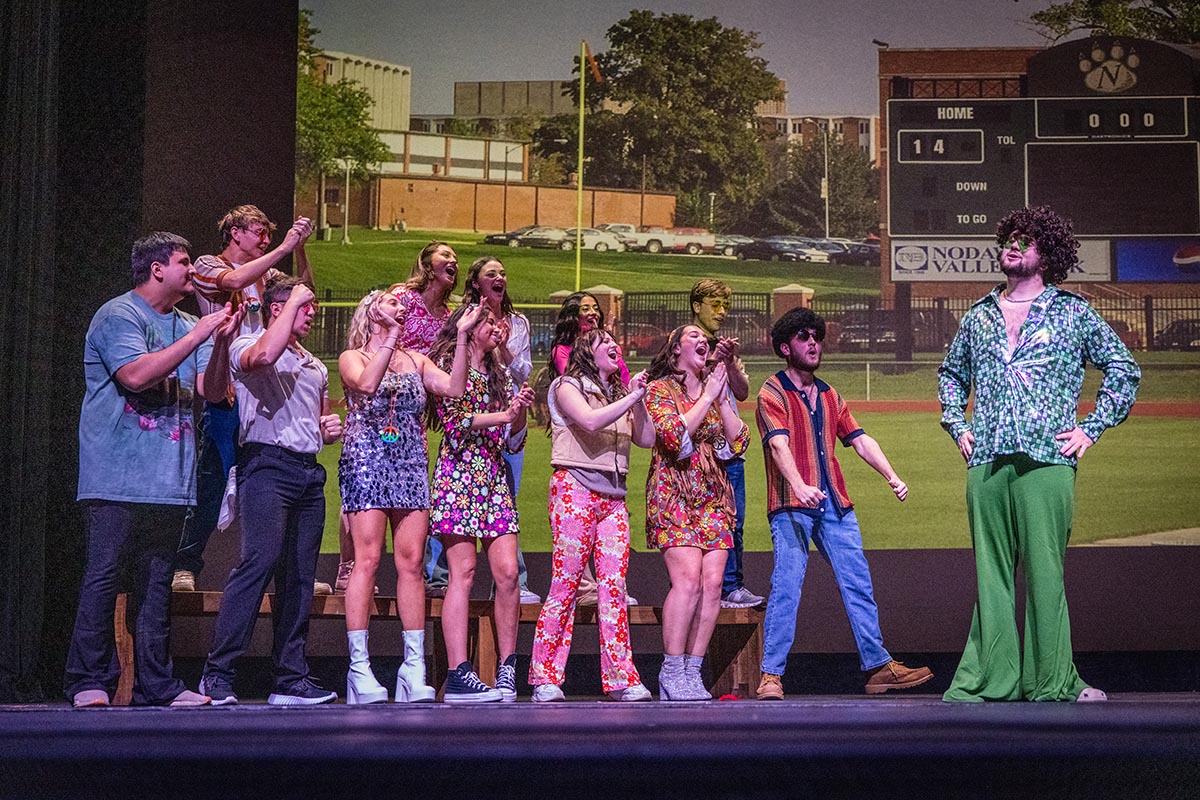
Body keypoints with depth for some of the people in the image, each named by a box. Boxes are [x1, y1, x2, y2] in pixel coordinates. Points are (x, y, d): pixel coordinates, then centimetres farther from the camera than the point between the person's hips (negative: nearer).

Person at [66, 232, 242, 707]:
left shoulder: (188, 326, 19)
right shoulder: (117, 316, -3)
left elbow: (212, 392, 11)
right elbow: (136, 374, -18)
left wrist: (221, 343, -6)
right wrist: (198, 337, -16)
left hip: (168, 480, 7)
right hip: (117, 477, -7)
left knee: (157, 583, 8)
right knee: (103, 577, -7)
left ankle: (155, 684, 10)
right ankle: (90, 681, -1)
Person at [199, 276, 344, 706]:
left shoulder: (316, 366, 26)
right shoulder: (246, 346, 3)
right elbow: (263, 356, -23)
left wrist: (331, 428, 12)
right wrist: (294, 301, -12)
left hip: (309, 472, 8)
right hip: (268, 464, -8)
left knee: (300, 575, 4)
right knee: (260, 561, -21)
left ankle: (291, 680, 7)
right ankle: (217, 673, -18)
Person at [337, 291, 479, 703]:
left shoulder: (415, 360, 18)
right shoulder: (352, 357, 7)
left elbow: (455, 387, 3)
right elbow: (367, 383, -15)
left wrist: (461, 335, -1)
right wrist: (389, 339, -15)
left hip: (410, 464, 4)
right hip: (366, 460, -4)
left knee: (411, 562, -1)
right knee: (368, 559, -11)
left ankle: (414, 666, 0)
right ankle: (359, 666, -9)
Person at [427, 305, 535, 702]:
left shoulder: (499, 375, 22)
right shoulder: (447, 365, 5)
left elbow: (512, 442, 18)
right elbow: (455, 421, -9)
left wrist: (520, 412, 0)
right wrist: (502, 415, -11)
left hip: (494, 477, 6)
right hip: (458, 472, -6)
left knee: (508, 572, -6)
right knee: (463, 571, -11)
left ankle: (507, 670, 1)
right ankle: (459, 675, -13)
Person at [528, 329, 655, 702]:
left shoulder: (618, 394, 22)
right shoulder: (568, 386, 5)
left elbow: (647, 439, 12)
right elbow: (590, 421, -14)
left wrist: (637, 400, 1)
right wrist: (631, 398, -10)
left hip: (613, 496, 6)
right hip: (575, 488, -6)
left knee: (614, 587, -2)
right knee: (565, 583, -8)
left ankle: (620, 678, -1)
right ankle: (545, 678, -5)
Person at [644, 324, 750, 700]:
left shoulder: (718, 392, 17)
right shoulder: (659, 389, 2)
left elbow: (739, 443, 8)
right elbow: (674, 435, -15)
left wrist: (723, 399, 0)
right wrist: (707, 397, -8)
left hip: (713, 497, 5)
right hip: (673, 496, -5)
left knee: (712, 584, -6)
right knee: (689, 580, -18)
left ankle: (692, 673, 0)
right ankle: (672, 673, -10)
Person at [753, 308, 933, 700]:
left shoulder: (829, 396, 21)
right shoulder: (772, 393, -1)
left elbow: (860, 440, 17)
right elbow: (779, 445, -16)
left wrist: (892, 477, 1)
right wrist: (799, 486, -33)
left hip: (834, 506, 6)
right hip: (791, 506, -6)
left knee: (858, 583, 5)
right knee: (786, 586, -11)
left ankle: (878, 666, 10)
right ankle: (771, 675, -8)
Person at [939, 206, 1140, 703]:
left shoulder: (1072, 312, 6)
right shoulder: (978, 316, 16)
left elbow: (1124, 369, 10)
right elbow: (951, 373, 30)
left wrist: (1092, 427, 3)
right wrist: (957, 425, 16)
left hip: (1046, 461, -3)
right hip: (986, 463, 3)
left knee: (1043, 570, -4)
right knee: (990, 572, 4)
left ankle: (1051, 684, 3)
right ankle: (989, 678, 8)